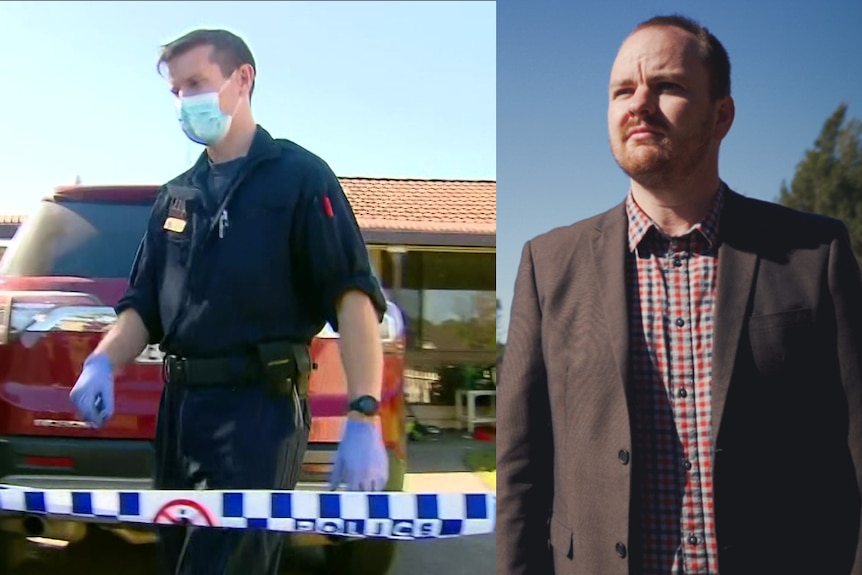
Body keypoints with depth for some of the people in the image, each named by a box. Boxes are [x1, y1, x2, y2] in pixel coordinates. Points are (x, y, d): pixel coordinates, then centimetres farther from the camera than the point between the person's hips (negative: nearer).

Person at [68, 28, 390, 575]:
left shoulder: (299, 176, -2)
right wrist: (102, 363, -4)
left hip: (260, 406, -7)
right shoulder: (177, 195, 18)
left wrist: (364, 419, -22)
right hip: (180, 406, 7)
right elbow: (145, 304, 18)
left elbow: (353, 296, -11)